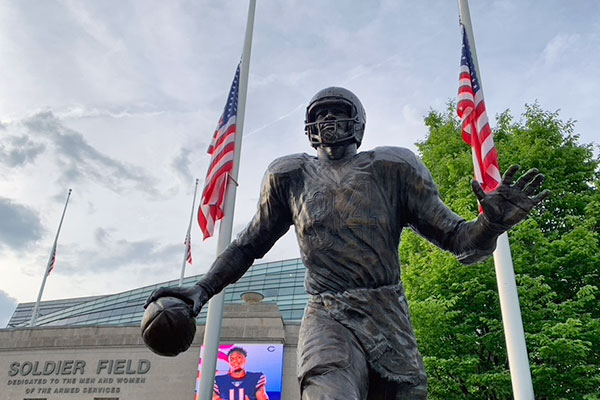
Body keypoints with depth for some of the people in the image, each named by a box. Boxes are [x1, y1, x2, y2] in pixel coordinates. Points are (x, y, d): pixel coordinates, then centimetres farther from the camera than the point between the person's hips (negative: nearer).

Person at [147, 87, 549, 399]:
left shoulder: (391, 169, 8)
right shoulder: (292, 176, 13)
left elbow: (454, 236, 5)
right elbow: (249, 244, 21)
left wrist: (492, 222, -16)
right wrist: (202, 289, 13)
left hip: (390, 320, 1)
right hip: (328, 320, -1)